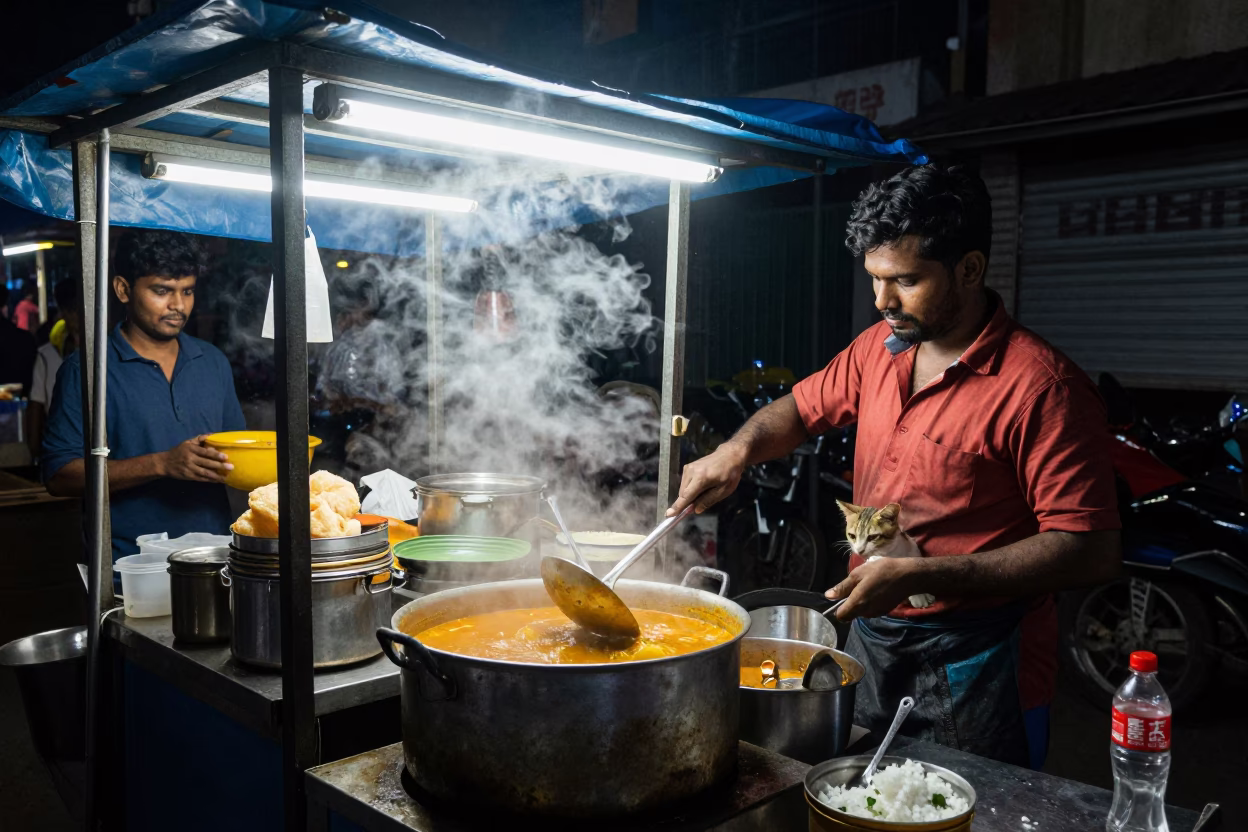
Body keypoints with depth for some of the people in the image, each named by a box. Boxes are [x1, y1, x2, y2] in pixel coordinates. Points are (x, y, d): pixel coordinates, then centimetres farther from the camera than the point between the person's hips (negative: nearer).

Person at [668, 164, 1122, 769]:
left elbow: (1091, 552, -22)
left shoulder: (1043, 386, -19)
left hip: (974, 669, -6)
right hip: (870, 636, 7)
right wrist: (738, 449, -2)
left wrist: (919, 574, -26)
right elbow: (804, 407, 20)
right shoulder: (879, 347, 4)